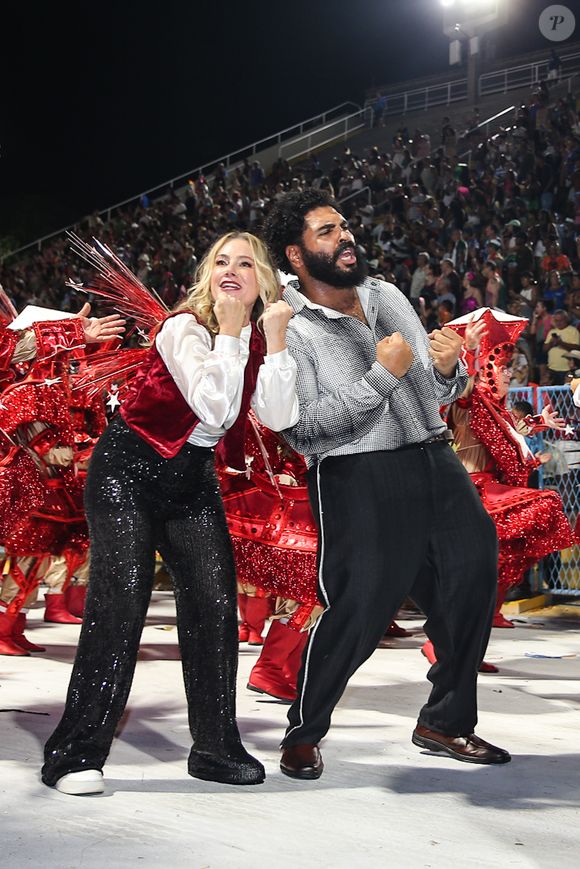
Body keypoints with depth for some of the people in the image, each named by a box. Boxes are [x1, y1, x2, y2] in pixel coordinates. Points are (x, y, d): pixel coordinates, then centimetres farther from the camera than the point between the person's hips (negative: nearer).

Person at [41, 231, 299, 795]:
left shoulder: (259, 342, 2)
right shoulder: (185, 327, -15)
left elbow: (279, 418, -13)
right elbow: (214, 406, -28)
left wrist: (275, 340, -17)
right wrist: (229, 333, -20)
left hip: (193, 479, 6)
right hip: (128, 471, -6)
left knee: (215, 601, -5)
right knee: (121, 602, -16)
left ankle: (215, 747, 7)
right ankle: (74, 756, -10)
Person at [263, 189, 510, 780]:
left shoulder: (387, 296, 15)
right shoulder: (287, 329, -5)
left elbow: (438, 391, 19)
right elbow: (303, 429, -15)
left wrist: (447, 369, -4)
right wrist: (380, 377, -17)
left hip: (434, 460, 7)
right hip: (357, 476, -6)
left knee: (473, 579, 7)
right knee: (358, 608, -11)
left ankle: (446, 722, 28)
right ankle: (303, 736, 13)